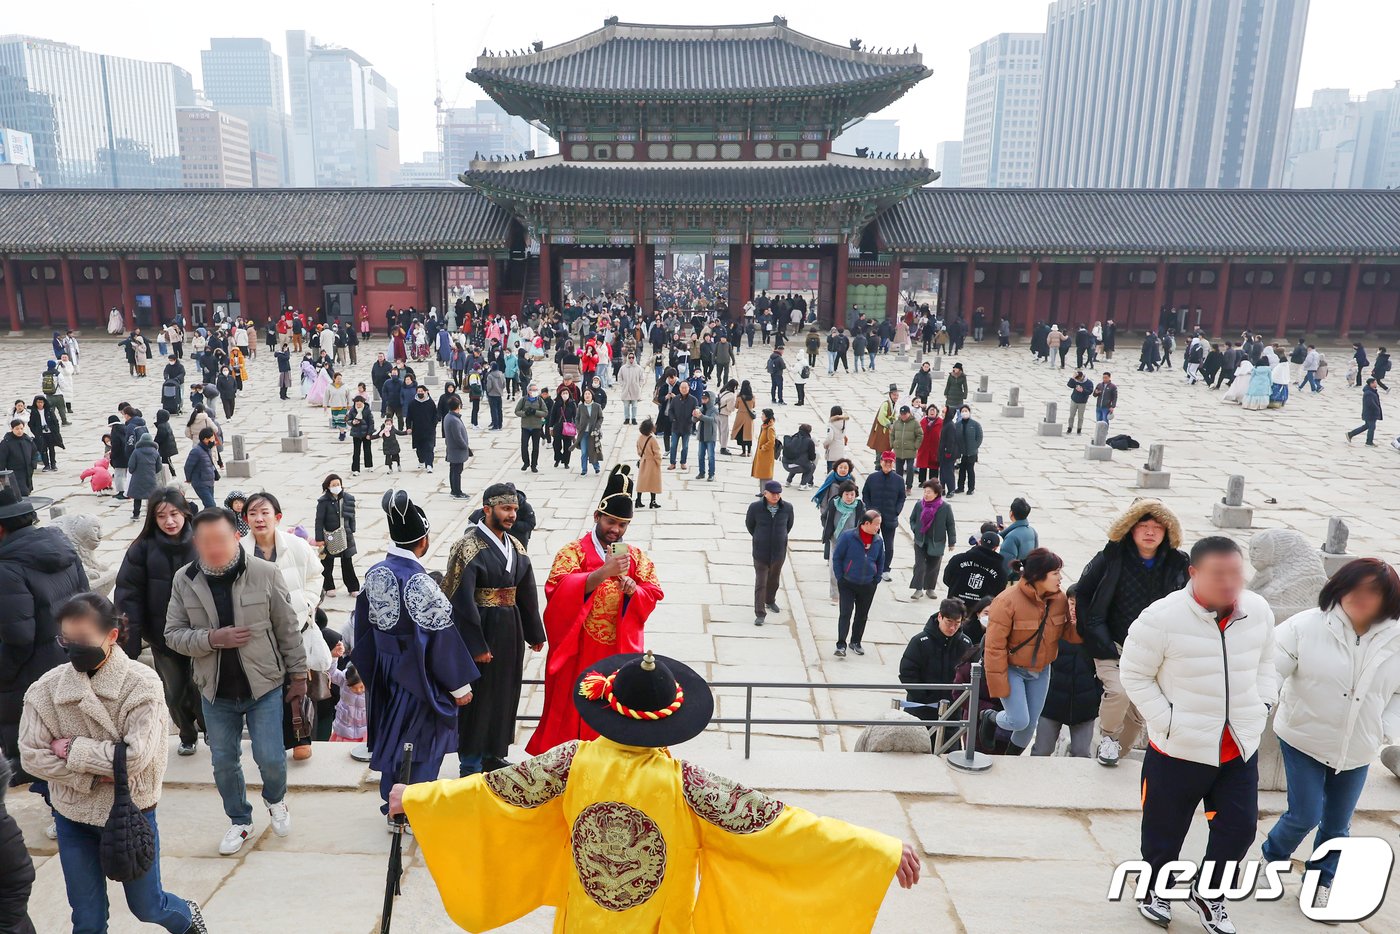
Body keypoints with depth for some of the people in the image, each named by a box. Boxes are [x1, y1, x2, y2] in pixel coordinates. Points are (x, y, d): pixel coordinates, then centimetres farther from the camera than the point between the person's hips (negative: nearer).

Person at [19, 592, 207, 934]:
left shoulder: (142, 684, -19)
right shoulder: (46, 688, -9)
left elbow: (135, 756, -24)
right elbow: (31, 755, -9)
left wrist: (73, 751, -19)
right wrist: (90, 777, -17)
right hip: (73, 816, 3)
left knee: (146, 906, 17)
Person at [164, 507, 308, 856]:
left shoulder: (265, 573, -14)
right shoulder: (184, 580, -7)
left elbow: (288, 629, -6)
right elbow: (173, 634, -2)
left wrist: (298, 675, -1)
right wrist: (212, 639, -21)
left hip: (263, 685, -2)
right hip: (215, 690, 3)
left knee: (270, 758, 1)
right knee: (224, 761, 15)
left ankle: (275, 799, 35)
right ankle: (240, 820, 38)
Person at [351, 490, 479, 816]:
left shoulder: (374, 574, -4)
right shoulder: (420, 581, -25)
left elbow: (364, 626, 7)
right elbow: (441, 637, -21)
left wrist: (372, 671, 20)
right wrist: (459, 685, -11)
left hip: (384, 673, 7)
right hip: (419, 678, -7)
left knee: (391, 735, 19)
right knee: (422, 741, 10)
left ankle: (393, 807, 34)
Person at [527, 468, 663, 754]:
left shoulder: (637, 556, 7)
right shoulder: (573, 551, -6)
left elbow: (653, 594, 2)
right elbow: (559, 591, -21)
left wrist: (633, 589, -20)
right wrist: (602, 573, -33)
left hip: (619, 650, 3)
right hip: (578, 650, -3)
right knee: (572, 707, 4)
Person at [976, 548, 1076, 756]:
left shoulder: (1060, 599, -8)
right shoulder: (1007, 601, -26)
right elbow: (994, 648, -23)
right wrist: (999, 685, -21)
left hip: (1041, 671, 5)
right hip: (1012, 669, -5)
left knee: (1031, 724, 13)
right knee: (1020, 721, -12)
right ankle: (988, 717, 22)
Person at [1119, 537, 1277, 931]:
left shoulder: (1259, 611, -5)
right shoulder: (1162, 617, -22)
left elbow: (1265, 662, 14)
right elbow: (1134, 674, -12)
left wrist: (1263, 704, 3)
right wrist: (1167, 721, -16)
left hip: (1241, 747, 4)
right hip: (1179, 748, -4)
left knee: (1240, 826, 12)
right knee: (1165, 829, 12)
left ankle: (1207, 893, 37)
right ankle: (1155, 890, 39)